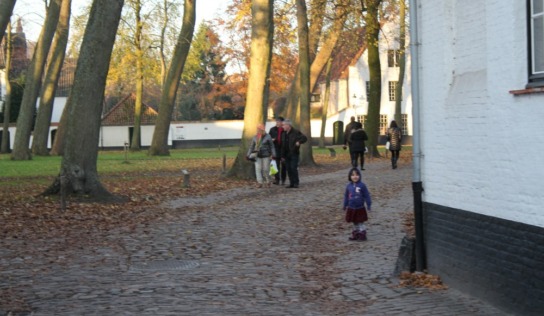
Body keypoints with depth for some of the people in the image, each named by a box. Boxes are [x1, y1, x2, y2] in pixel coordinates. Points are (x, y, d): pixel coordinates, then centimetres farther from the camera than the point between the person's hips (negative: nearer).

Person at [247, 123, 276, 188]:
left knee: (266, 169, -1)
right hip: (258, 156, 3)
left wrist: (273, 155, -10)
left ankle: (268, 181, 21)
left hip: (266, 156, -3)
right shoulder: (255, 137, 6)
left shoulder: (268, 137, -5)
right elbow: (251, 147, 11)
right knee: (258, 169, -8)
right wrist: (248, 155, 4)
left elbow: (272, 146, -3)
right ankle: (260, 183, -8)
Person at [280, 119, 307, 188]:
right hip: (287, 155, 6)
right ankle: (291, 183, 10)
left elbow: (304, 138, -8)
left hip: (294, 154, -6)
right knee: (288, 169, 4)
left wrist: (299, 142, -27)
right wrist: (282, 156, 11)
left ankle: (296, 183, -2)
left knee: (293, 168, -12)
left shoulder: (296, 132, -7)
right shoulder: (284, 134, 13)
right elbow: (283, 146, 14)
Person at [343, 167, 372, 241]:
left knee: (361, 222, 4)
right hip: (351, 208, 4)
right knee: (355, 223, 15)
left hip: (360, 208, -3)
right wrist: (345, 205, 13)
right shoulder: (349, 186, -2)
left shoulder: (362, 185, -12)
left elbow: (367, 196, -7)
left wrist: (369, 205, -5)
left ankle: (362, 235, 13)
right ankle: (355, 235, 25)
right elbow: (346, 196, 8)